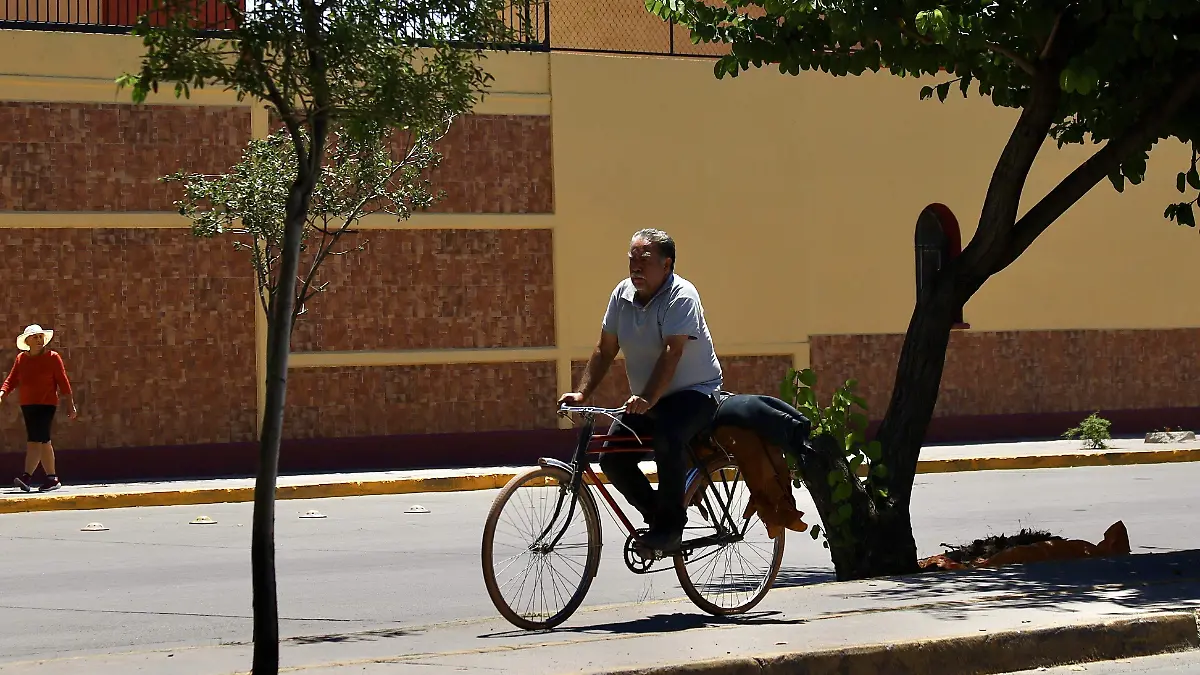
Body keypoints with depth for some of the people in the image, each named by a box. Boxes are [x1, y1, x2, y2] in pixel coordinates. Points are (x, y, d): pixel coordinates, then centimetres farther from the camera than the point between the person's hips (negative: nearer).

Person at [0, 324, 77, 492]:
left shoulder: (53, 358, -3)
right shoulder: (21, 359, 9)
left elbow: (63, 382, -3)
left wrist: (70, 405, -6)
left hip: (46, 404, -5)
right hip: (27, 405, 5)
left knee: (35, 440, -15)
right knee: (43, 441, 8)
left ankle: (27, 477, -20)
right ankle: (52, 478, 14)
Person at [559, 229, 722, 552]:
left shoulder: (681, 295, -17)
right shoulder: (623, 293, 2)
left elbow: (672, 352, -29)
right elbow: (605, 350, 7)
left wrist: (648, 399, -40)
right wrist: (581, 394, -5)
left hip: (694, 392, -7)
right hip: (643, 401, 7)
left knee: (668, 436, -36)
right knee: (612, 459, -8)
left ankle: (670, 526, -21)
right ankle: (656, 513, 14)